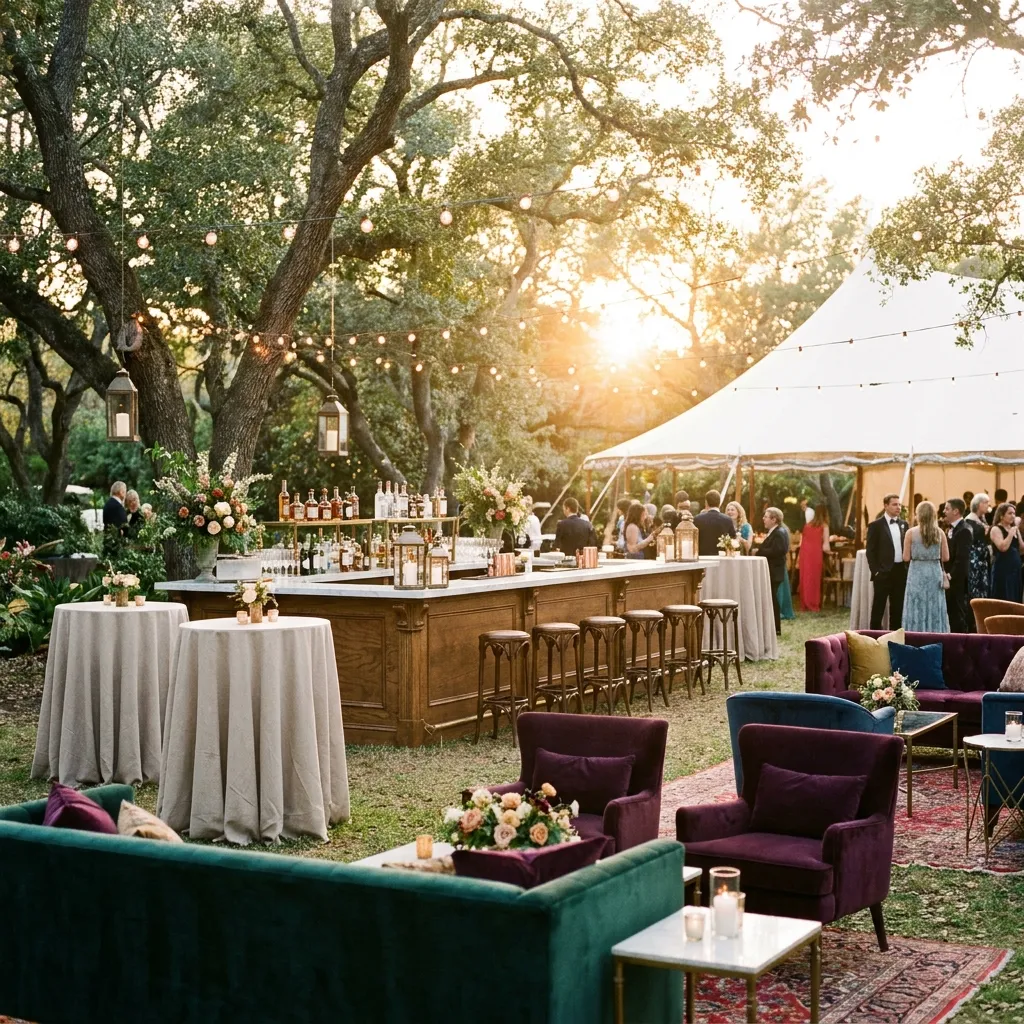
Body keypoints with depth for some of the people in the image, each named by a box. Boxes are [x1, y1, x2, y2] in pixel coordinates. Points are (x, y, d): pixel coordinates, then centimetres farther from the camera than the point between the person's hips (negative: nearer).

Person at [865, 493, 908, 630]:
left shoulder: (903, 524, 12)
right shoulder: (876, 525, -5)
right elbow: (870, 550, -6)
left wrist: (908, 568, 7)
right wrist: (875, 571, -12)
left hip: (901, 571, 5)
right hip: (883, 572, -5)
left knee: (898, 607, 10)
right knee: (878, 607, 0)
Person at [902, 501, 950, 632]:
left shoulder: (911, 532, -7)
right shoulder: (939, 533, 0)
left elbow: (906, 558, -7)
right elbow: (945, 557, 2)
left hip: (917, 574, -2)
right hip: (935, 573, 2)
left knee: (917, 609, 2)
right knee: (935, 609, 9)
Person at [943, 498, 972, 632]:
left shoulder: (964, 531, -15)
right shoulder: (950, 529, 14)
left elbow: (962, 558, -21)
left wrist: (950, 576, -21)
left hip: (957, 580, -9)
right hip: (949, 579, 9)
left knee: (958, 615, -3)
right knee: (951, 614, 12)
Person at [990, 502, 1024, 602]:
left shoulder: (1015, 529, 15)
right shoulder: (996, 529, -7)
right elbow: (1003, 547, -21)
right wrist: (1011, 533, -14)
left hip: (1016, 568, 8)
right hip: (1003, 569, -8)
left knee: (1016, 600, 7)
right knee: (1004, 601, -8)